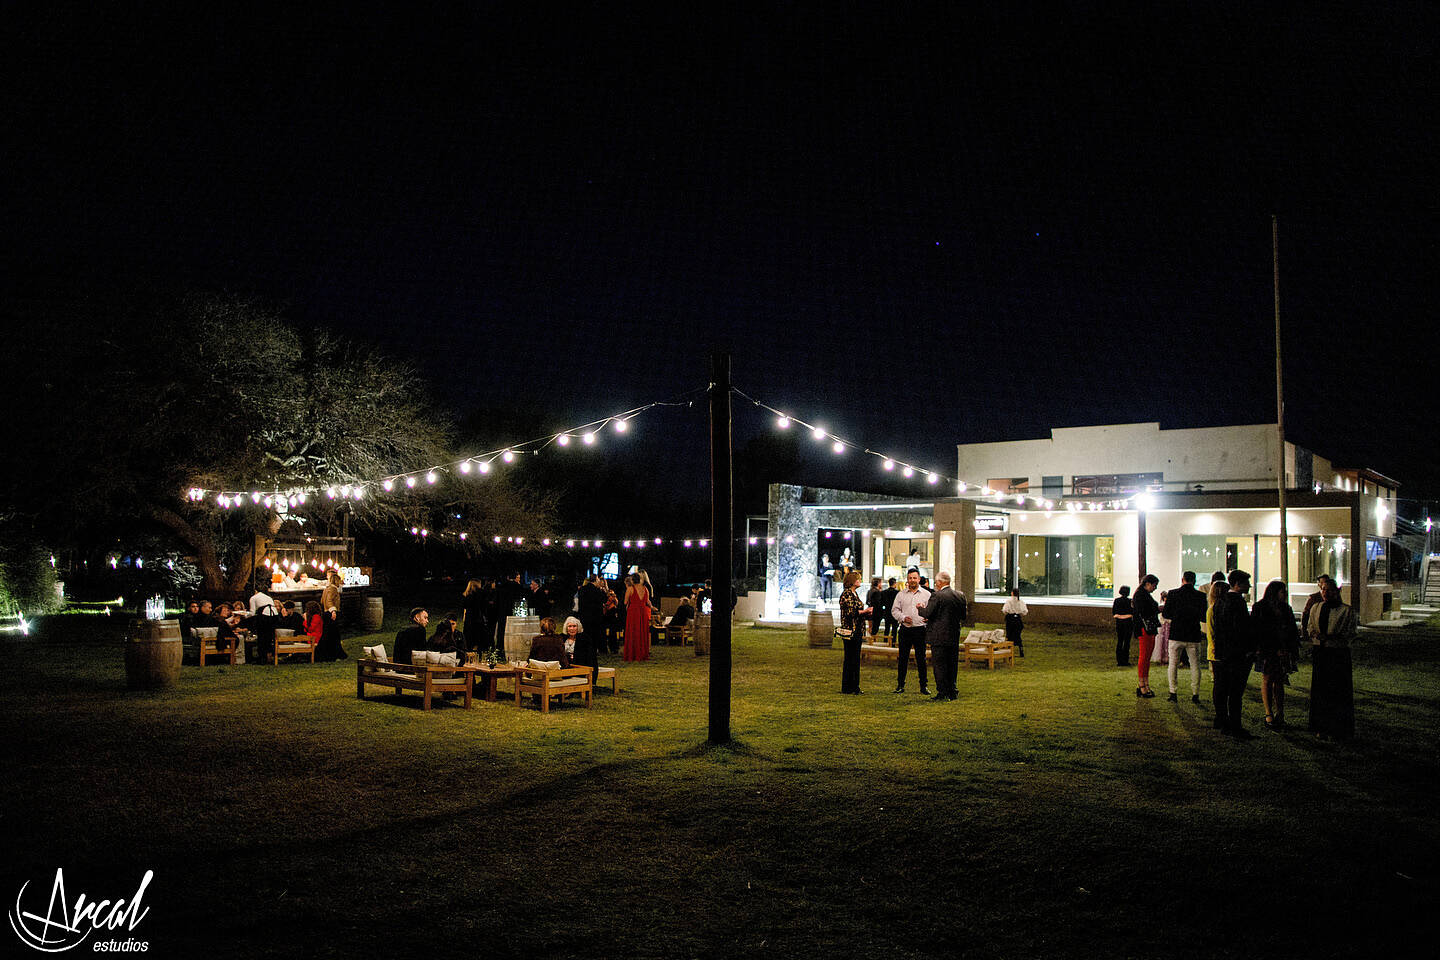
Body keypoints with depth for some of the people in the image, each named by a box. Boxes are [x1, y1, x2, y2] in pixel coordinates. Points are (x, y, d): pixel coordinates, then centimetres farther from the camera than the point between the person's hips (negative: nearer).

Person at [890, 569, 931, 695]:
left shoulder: (926, 594, 6)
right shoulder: (901, 594, 10)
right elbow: (894, 610, 7)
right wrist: (903, 617, -10)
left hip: (920, 629, -1)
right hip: (905, 629, 1)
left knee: (921, 658, 1)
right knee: (903, 658, 4)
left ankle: (923, 686, 10)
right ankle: (900, 685, 11)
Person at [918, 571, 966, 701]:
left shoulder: (937, 596, -15)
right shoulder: (960, 596, 5)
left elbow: (927, 614, -15)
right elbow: (963, 616, 12)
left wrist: (921, 608, 5)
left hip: (939, 636, -6)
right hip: (954, 636, 6)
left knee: (940, 665, 1)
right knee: (952, 664, 13)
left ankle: (943, 693, 2)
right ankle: (952, 692, 19)